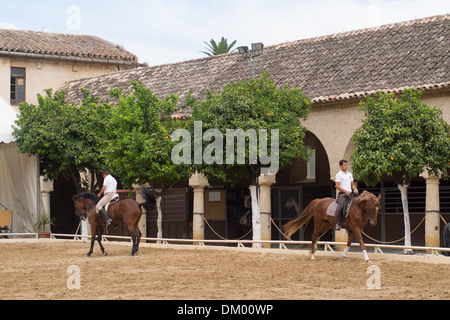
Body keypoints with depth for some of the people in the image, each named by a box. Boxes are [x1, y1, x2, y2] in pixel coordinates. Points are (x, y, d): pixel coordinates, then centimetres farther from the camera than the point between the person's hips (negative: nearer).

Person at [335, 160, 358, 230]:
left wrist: (355, 189, 2)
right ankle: (337, 223, -31)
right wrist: (345, 191, -19)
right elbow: (337, 186, -9)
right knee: (341, 206, -30)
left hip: (350, 194, 7)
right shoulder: (338, 175, 0)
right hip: (342, 194, -7)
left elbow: (352, 184, 24)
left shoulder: (350, 174, 20)